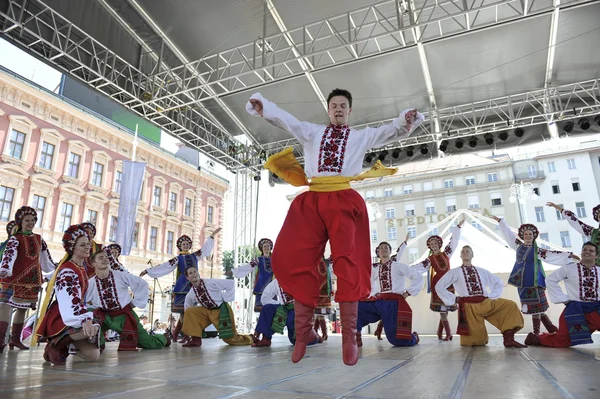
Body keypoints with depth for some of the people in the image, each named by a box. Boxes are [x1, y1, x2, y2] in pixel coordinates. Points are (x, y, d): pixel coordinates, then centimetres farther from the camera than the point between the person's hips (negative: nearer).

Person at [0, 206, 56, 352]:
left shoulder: (39, 239, 14)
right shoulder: (15, 238, -3)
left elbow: (45, 257, 24)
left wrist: (55, 269, 30)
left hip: (33, 277, 6)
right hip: (16, 276, -6)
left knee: (23, 307, 9)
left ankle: (15, 339, 16)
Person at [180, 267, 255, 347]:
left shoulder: (211, 282, -21)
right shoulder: (190, 295, -5)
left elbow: (231, 283, -20)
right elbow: (187, 309, 11)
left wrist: (226, 298, -17)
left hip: (221, 310, -5)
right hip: (207, 310, 5)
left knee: (230, 338, -2)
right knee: (189, 312, -14)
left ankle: (250, 338, 27)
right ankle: (196, 339, -9)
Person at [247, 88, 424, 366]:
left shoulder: (362, 136, 23)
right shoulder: (311, 132, 24)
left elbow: (390, 132, 10)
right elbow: (285, 119, 13)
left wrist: (407, 120, -11)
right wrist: (262, 106, -5)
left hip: (344, 201, -1)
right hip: (311, 201, 2)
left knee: (348, 263, -10)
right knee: (296, 260, -7)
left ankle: (349, 337, -2)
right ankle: (303, 332, 6)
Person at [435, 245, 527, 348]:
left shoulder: (482, 271, 18)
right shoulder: (455, 272, 9)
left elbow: (498, 283, 25)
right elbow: (439, 286, 3)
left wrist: (492, 296, 9)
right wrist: (453, 300, -3)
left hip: (486, 302, 3)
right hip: (469, 305, -3)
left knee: (510, 305, -18)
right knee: (476, 341, -7)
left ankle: (509, 339, -20)